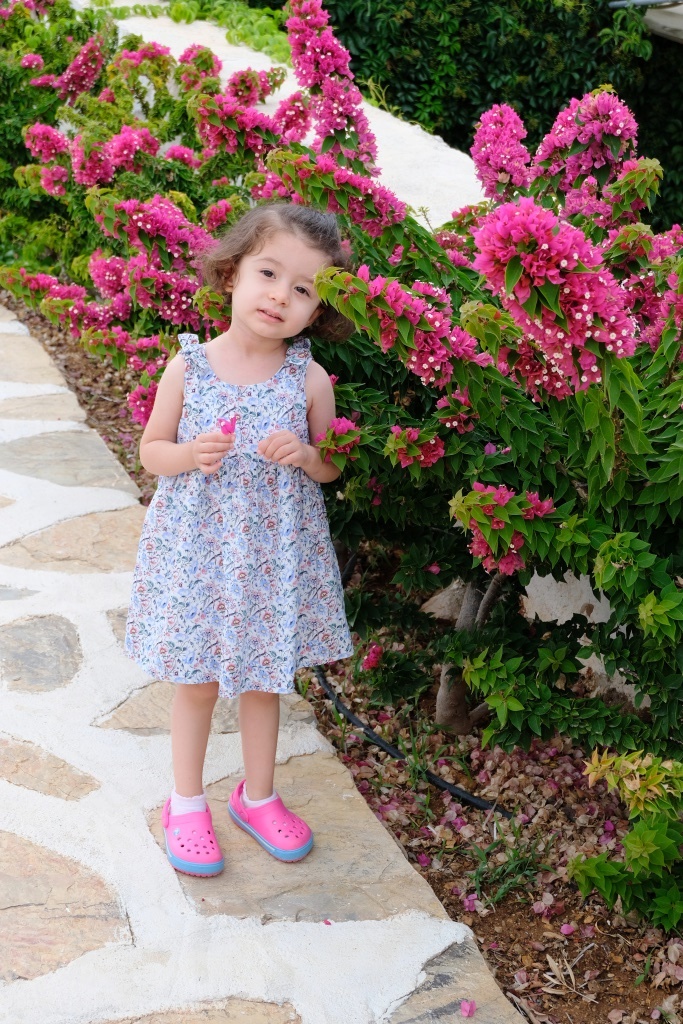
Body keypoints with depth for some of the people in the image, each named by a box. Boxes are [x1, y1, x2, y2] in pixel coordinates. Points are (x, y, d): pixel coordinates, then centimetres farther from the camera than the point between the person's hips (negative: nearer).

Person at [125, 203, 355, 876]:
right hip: (196, 548, -1)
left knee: (264, 679, 16)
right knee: (196, 682, 12)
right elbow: (151, 450, 1)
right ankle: (186, 803, 32)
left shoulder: (310, 380, -8)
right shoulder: (188, 367, -10)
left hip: (276, 554, 1)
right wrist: (190, 454, -19)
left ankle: (257, 796, 37)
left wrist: (305, 456, -19)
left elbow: (332, 467, 3)